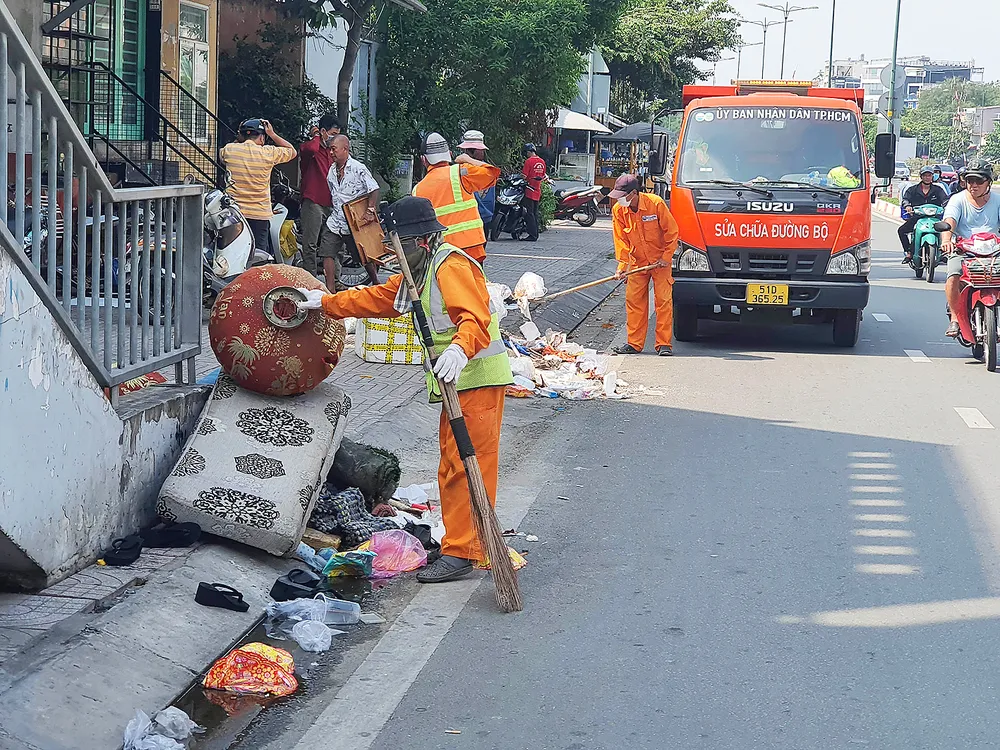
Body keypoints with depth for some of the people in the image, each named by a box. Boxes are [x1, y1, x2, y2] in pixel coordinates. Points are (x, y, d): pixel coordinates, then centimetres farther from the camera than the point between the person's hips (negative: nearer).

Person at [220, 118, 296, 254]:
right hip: (260, 215, -2)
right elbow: (292, 151, 12)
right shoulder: (269, 153, -6)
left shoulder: (229, 150, 0)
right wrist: (271, 134, 13)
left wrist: (239, 138, 22)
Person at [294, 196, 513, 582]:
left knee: (467, 464, -11)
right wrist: (326, 302, 27)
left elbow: (474, 318, -29)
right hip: (458, 381, 11)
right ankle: (459, 545, 17)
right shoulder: (420, 273, 20)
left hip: (478, 377, -11)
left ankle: (462, 552, -11)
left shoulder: (451, 266, -15)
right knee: (452, 466, 12)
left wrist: (459, 349, -48)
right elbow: (379, 299, 29)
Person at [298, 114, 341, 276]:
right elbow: (310, 149, -30)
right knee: (310, 245, -10)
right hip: (313, 203, -8)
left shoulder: (331, 152, 20)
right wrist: (316, 136, -9)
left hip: (330, 205, 8)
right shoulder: (310, 146, -4)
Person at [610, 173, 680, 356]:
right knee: (634, 300, 2)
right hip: (637, 262, 4)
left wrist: (666, 258, -11)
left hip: (660, 260, -4)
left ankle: (664, 344, -1)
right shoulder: (618, 210, -10)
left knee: (663, 300, -6)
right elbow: (621, 240, -3)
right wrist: (622, 266, -11)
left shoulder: (656, 204, -21)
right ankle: (634, 343, 10)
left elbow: (672, 231, -12)